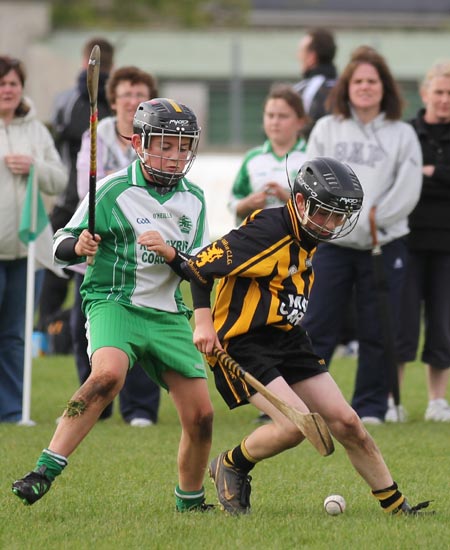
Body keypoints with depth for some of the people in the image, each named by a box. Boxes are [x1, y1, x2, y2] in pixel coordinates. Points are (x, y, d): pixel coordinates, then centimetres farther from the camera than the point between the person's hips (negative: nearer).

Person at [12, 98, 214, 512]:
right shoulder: (113, 190, -6)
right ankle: (45, 471, -33)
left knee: (200, 415, -1)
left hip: (168, 314, 5)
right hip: (114, 302, -5)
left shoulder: (193, 199, 8)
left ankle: (190, 503, 22)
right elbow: (62, 244, -5)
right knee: (108, 373, -35)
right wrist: (79, 247, -28)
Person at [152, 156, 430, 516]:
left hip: (287, 338, 9)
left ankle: (397, 506, 11)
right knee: (296, 424, -23)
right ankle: (231, 466, 4)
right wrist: (204, 323, -26)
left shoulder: (309, 235, 7)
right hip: (242, 343, -9)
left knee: (346, 422, 3)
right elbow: (200, 266, -19)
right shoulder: (268, 232, -21)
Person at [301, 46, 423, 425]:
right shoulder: (326, 129, 8)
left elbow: (407, 193, -4)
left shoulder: (402, 135, 3)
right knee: (317, 329, -1)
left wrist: (370, 220, -12)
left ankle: (371, 406, 13)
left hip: (384, 245, -1)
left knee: (377, 333, 4)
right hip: (332, 246, 1)